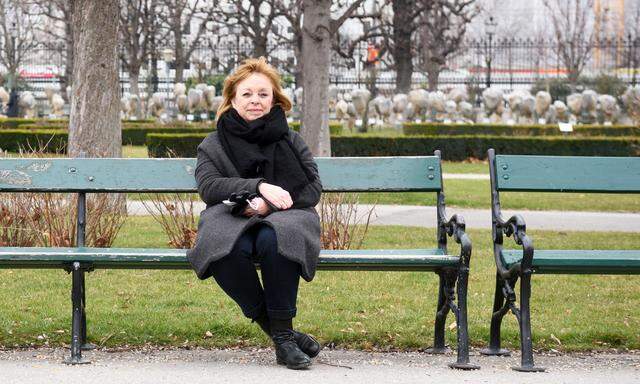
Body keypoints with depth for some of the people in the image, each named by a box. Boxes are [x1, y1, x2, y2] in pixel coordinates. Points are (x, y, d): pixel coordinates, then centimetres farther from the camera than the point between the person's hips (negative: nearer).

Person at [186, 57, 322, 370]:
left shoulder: (291, 141, 17)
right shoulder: (213, 145, 16)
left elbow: (313, 189, 6)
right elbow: (209, 186, -2)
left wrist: (268, 204, -11)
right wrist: (259, 187, -17)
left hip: (283, 219, 0)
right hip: (230, 220, 0)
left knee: (273, 240, -39)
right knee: (224, 248, -37)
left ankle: (283, 331, -27)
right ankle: (277, 332, -27)